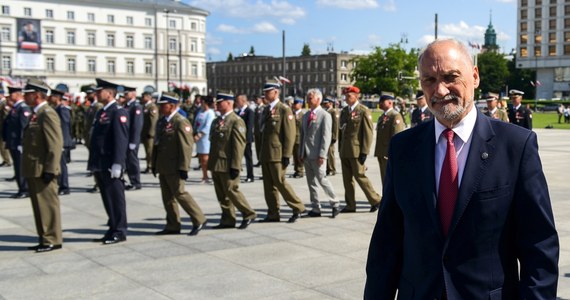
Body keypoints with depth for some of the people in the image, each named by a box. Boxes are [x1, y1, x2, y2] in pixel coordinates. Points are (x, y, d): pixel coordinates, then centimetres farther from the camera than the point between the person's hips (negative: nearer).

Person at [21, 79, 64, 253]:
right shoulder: (37, 114, 15)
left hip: (42, 171, -10)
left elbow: (56, 144, -20)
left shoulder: (48, 114, -15)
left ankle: (52, 240, 7)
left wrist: (49, 170, -22)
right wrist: (28, 169, 17)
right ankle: (45, 239, 23)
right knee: (39, 205, 14)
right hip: (34, 171, 10)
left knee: (47, 205, -2)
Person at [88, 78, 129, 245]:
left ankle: (120, 232, 6)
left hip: (111, 166, -9)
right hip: (100, 165, 9)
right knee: (107, 199, 13)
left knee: (116, 198, -2)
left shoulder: (118, 112, -10)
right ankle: (113, 230, 21)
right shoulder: (101, 113, 18)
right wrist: (93, 164, 18)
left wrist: (117, 164, -23)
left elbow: (121, 139, -17)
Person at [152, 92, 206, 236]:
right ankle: (173, 226, 18)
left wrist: (183, 168, -21)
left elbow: (186, 146, -19)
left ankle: (199, 220, 6)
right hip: (163, 168, 9)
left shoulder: (181, 122, -14)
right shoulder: (161, 122, 13)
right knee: (167, 196, 11)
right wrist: (154, 164, 18)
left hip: (174, 168, -9)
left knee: (179, 193, -6)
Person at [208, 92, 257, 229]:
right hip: (216, 164, 8)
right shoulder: (216, 121, 15)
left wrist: (235, 166, -19)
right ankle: (228, 220, 19)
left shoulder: (236, 121, -11)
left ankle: (248, 214, 11)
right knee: (221, 193, 10)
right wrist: (211, 163, 17)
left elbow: (238, 146, -16)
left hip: (227, 165, -8)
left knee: (231, 190, -5)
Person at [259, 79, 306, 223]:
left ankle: (298, 208, 8)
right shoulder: (266, 109, 15)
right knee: (268, 184, 9)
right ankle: (273, 214, 16)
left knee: (280, 182, -6)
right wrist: (262, 153, 17)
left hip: (277, 154, -8)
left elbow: (290, 134, -12)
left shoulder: (284, 110, -8)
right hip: (265, 155, 8)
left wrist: (286, 155, -17)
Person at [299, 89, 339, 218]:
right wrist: (301, 152, 11)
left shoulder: (325, 115, -6)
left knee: (322, 179, -7)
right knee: (311, 182, 8)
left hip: (317, 155, -7)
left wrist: (322, 155, -17)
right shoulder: (305, 116, 14)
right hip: (306, 155, 7)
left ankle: (334, 204, 9)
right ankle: (316, 209, 14)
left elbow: (326, 137, -12)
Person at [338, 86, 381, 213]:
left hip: (356, 151, -7)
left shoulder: (364, 111, -6)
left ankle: (375, 200, 9)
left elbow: (368, 133, -10)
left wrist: (364, 152, -14)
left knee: (360, 176, -5)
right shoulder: (344, 111, 14)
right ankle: (350, 205, 16)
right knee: (347, 179, 8)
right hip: (344, 151, 7)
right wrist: (340, 149, 13)